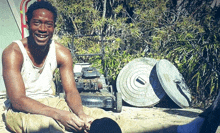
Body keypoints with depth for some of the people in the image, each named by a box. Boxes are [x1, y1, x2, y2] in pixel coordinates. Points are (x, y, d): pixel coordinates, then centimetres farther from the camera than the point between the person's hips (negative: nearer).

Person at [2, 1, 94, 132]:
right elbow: (18, 101, -24)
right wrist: (58, 114, -37)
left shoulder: (61, 53, -3)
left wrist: (81, 114, -31)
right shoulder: (13, 53, -17)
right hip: (21, 110, -4)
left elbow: (71, 91, -6)